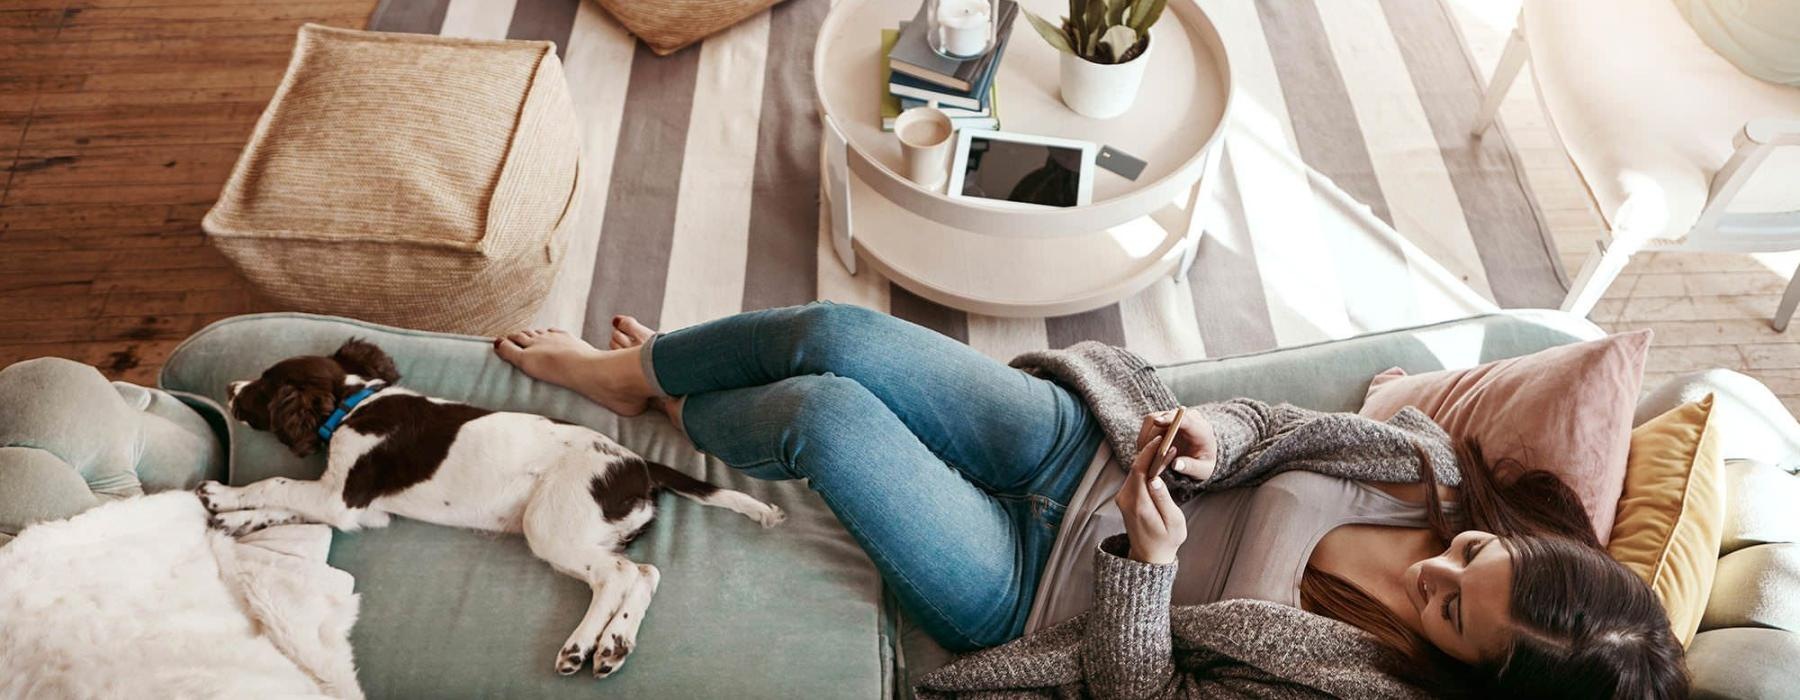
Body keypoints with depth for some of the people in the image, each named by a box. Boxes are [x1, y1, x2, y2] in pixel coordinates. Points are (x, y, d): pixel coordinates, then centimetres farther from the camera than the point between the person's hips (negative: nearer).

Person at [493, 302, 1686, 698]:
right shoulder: (1428, 465, -6)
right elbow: (1270, 425, 3)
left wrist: (1146, 558, -32)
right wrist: (1211, 437, -18)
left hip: (1036, 583, -5)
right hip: (1078, 440, 5)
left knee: (822, 412, -20)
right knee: (835, 334, -10)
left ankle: (672, 416, 21)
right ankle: (645, 362, 25)